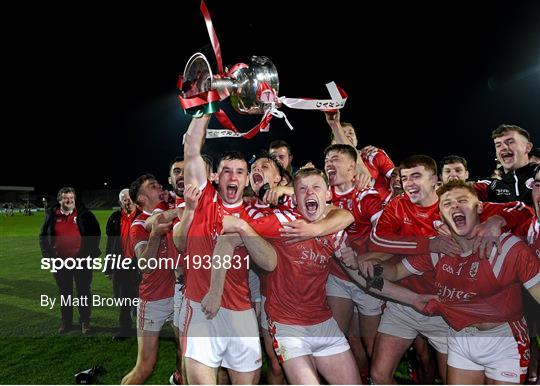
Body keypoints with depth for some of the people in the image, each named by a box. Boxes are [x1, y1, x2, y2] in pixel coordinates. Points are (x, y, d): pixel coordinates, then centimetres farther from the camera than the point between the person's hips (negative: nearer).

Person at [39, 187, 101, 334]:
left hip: (81, 261, -3)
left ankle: (85, 322, 18)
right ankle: (66, 322, 28)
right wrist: (48, 255, 4)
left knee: (83, 292, 6)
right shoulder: (52, 216, 4)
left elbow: (96, 233, -1)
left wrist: (92, 252, -6)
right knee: (65, 293, 14)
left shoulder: (84, 214, -4)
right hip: (60, 262, 3)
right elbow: (43, 236, 13)